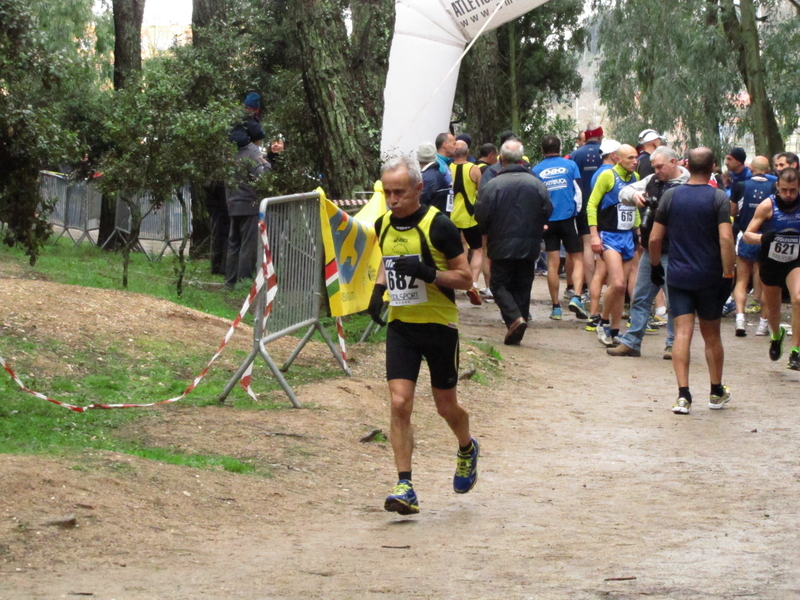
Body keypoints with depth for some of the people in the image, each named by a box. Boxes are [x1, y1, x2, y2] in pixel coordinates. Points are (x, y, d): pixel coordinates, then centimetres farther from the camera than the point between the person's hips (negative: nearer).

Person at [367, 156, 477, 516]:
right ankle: (404, 488, -10)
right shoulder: (384, 225, 3)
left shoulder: (438, 226, -14)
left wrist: (428, 273, -26)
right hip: (400, 325, 4)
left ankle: (467, 449, 43)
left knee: (446, 406, 9)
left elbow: (465, 278, -10)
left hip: (439, 324, -4)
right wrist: (379, 289, 5)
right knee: (399, 404, -11)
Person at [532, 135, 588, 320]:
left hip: (548, 221, 1)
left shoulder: (536, 170, 3)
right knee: (577, 259, 6)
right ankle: (576, 297, -15)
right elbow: (578, 192, -1)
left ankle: (556, 307, 6)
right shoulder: (570, 165, 0)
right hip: (568, 218, -1)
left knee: (553, 263, 5)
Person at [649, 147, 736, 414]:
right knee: (712, 335, 13)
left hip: (678, 276, 1)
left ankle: (683, 395, -13)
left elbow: (655, 238, 2)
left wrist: (655, 266, 17)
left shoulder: (670, 196, 0)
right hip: (709, 278, -1)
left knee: (682, 333, -2)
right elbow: (726, 238, -18)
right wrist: (728, 274, -13)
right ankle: (717, 393, 26)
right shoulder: (719, 198, -8)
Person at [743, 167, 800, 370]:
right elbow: (747, 235, -13)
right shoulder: (768, 206, -15)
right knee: (772, 306, 16)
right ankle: (776, 335, 51)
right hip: (770, 262, 1)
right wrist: (762, 237, -35)